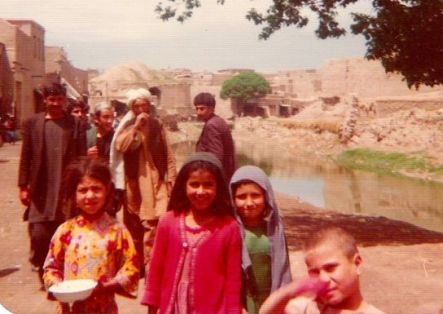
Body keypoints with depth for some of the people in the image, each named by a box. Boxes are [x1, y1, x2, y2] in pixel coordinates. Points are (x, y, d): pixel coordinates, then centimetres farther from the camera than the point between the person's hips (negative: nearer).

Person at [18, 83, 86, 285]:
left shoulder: (76, 124, 2)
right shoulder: (33, 123, 5)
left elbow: (82, 158, 1)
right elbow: (25, 157, 5)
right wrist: (23, 186, 0)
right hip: (40, 190, 0)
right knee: (39, 234, -3)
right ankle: (44, 271, 20)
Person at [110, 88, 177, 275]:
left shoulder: (157, 125, 5)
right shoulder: (126, 126, 5)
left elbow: (168, 155, 5)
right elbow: (120, 146, -15)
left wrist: (171, 179, -1)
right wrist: (135, 126, -17)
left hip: (155, 182, -1)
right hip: (134, 183, 1)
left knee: (152, 224, -12)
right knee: (133, 226, 8)